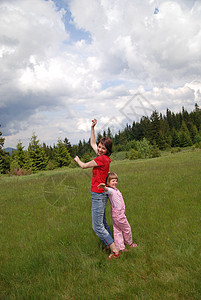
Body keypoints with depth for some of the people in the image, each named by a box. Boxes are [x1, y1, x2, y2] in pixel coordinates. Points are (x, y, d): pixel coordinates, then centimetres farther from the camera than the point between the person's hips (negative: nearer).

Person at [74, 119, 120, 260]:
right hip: (101, 194, 10)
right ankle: (111, 246, 29)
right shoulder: (104, 158, 7)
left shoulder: (102, 159, -18)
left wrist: (78, 160, 15)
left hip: (99, 194, -10)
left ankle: (115, 251, 1)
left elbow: (84, 166, -6)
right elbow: (92, 143, 22)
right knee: (102, 223, 19)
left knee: (97, 227, -5)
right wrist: (92, 127, 22)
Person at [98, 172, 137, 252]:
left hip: (117, 214, 9)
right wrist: (104, 187, -66)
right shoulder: (110, 190, -22)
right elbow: (107, 190, -47)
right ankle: (129, 243, 33)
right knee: (127, 229, 12)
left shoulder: (115, 189, 8)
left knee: (117, 231, 11)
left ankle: (120, 247, 18)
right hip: (118, 214, -9)